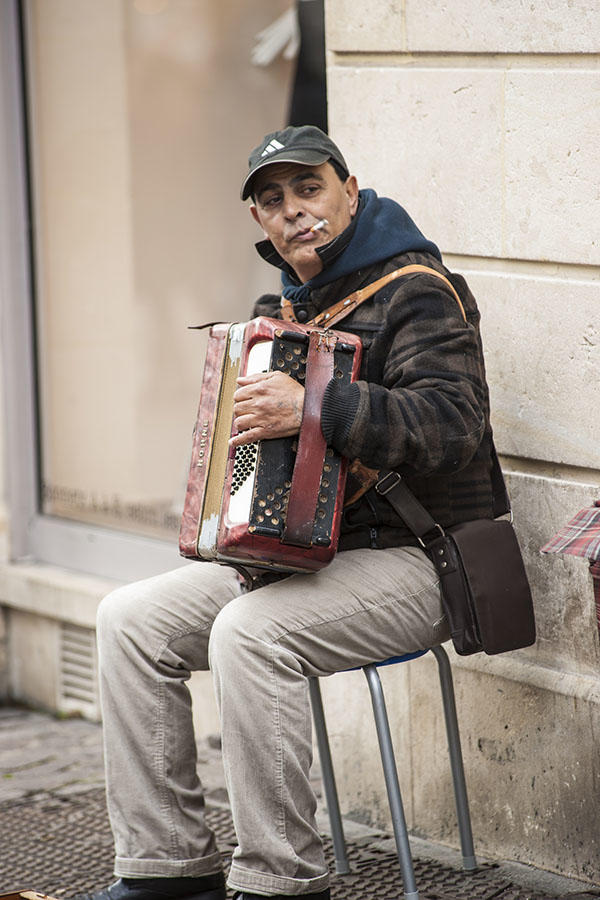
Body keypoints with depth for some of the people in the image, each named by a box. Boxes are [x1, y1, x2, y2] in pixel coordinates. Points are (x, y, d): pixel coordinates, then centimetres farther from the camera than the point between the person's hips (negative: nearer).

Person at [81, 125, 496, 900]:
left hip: (409, 560, -9)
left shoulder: (414, 292, -11)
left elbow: (454, 423, -28)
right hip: (301, 550, 9)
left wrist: (316, 407, -37)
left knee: (248, 632, -32)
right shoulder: (285, 306, 17)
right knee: (131, 618, -5)